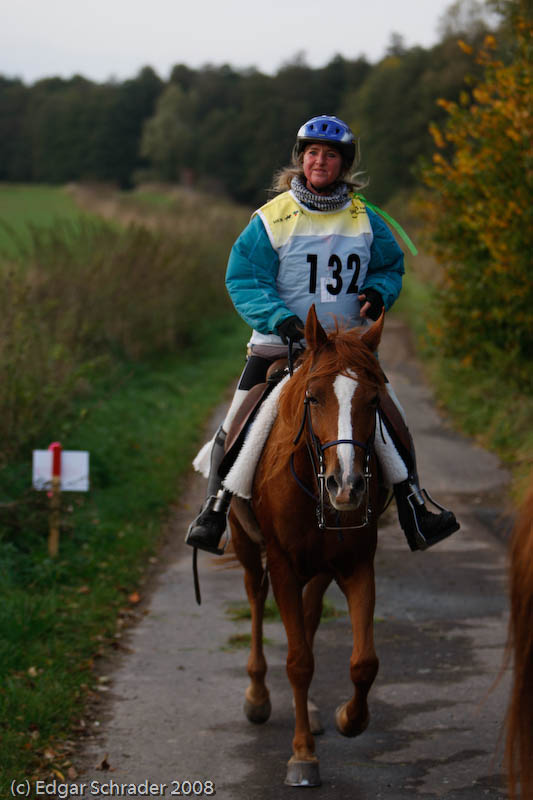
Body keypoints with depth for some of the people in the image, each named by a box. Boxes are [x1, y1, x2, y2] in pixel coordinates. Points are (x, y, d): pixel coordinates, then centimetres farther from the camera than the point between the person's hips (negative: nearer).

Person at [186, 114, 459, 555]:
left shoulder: (365, 220, 4)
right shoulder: (272, 218, -5)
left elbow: (391, 266, 17)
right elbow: (243, 279, -7)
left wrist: (378, 294, -7)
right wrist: (279, 318, -22)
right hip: (280, 342, -2)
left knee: (394, 420, -6)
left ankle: (415, 511, 7)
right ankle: (215, 509, 5)